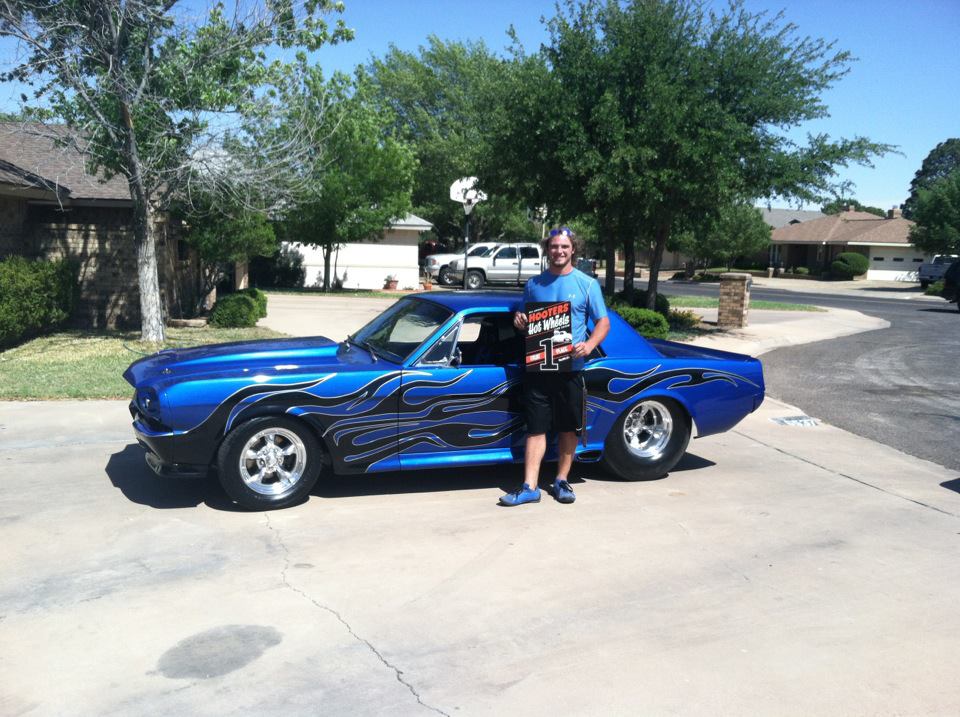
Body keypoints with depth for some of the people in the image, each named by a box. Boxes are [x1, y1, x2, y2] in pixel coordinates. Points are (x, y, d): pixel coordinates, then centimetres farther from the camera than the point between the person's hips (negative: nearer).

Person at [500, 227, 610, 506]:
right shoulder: (533, 284, 9)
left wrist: (589, 345, -17)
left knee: (569, 428, 8)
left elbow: (603, 321, 1)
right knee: (536, 428, 0)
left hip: (570, 368, -1)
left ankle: (561, 481, 22)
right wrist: (519, 321, -5)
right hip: (537, 367, 1)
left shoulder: (587, 284, 2)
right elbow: (524, 319, 20)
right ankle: (530, 487, 1)